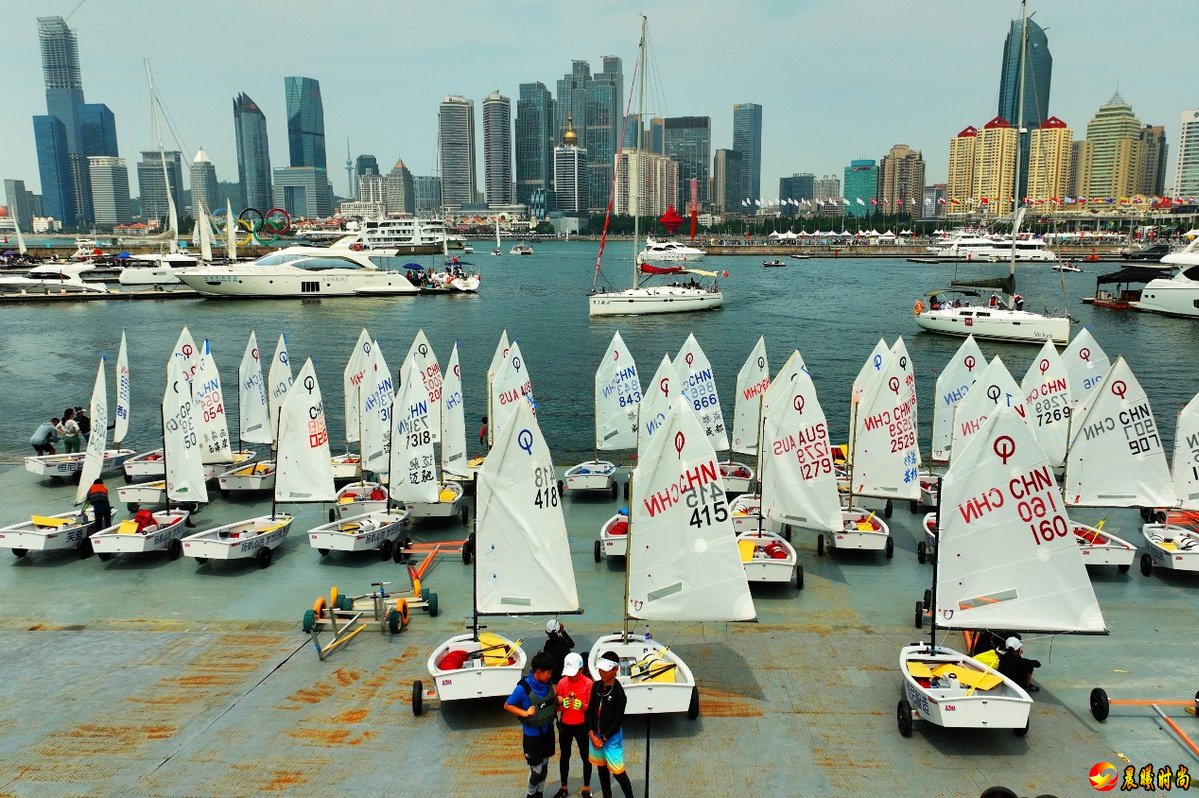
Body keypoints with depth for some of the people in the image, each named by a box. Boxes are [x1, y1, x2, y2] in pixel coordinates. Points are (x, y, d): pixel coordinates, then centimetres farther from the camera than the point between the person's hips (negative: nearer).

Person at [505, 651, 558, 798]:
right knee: (536, 768, 6)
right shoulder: (523, 688, -24)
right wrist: (525, 713, -22)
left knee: (544, 765, 18)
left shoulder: (546, 684, -8)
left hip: (548, 730, 5)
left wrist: (558, 701, -9)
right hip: (532, 734, -5)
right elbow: (507, 705, -12)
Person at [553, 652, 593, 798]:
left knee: (585, 756, 10)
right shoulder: (562, 682, -6)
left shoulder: (588, 683, -16)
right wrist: (560, 703, -21)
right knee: (564, 756, 15)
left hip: (581, 726, -3)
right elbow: (558, 707, 2)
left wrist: (582, 705, -31)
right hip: (565, 726, 3)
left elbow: (592, 706, -11)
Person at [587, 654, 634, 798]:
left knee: (617, 772, -1)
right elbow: (590, 710, 2)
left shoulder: (618, 692, -19)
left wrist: (604, 738, -12)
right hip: (595, 734, 6)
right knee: (602, 768, 18)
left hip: (612, 736, -6)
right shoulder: (596, 686, -2)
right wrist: (592, 734, -7)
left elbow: (618, 720, -17)